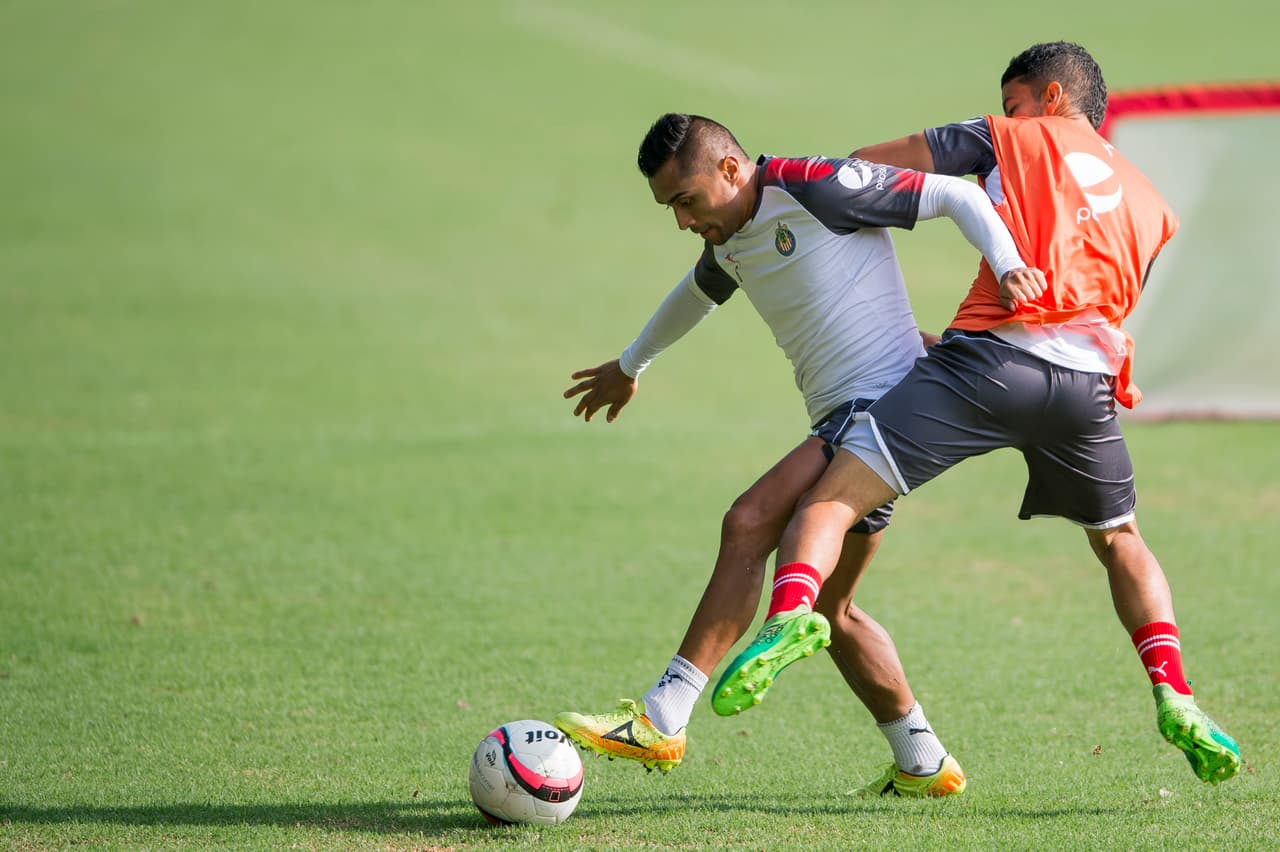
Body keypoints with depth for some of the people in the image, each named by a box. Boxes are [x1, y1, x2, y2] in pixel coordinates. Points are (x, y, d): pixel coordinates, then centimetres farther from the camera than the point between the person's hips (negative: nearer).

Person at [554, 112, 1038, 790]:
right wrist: (630, 365, 54)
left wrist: (1007, 264, -25)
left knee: (748, 525, -21)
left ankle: (660, 721, -26)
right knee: (825, 608, 13)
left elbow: (956, 195, -9)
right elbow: (695, 294, 39)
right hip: (841, 424, 10)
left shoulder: (815, 187, -11)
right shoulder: (729, 239, 15)